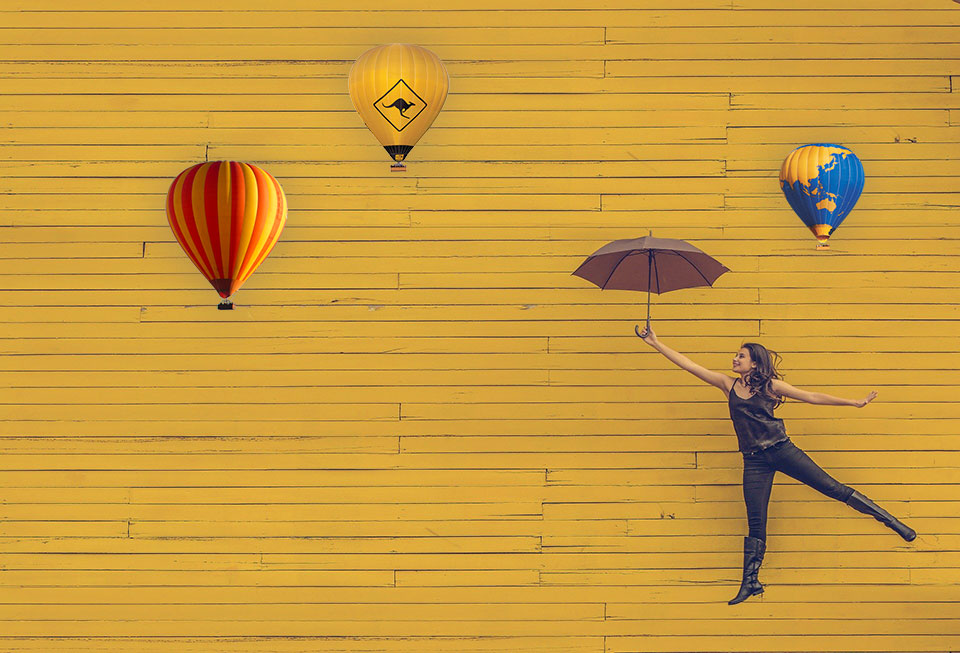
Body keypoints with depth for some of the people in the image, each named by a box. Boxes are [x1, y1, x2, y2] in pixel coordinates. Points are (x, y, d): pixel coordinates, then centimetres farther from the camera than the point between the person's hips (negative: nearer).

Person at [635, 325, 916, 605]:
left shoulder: (770, 386, 2)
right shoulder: (728, 384, 9)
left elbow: (812, 397, 4)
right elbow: (688, 364, 7)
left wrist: (854, 402, 1)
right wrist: (655, 343, 3)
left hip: (781, 450, -2)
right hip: (754, 461, 2)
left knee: (832, 488, -3)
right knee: (756, 524, 1)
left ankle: (892, 522, 5)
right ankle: (750, 583, 7)